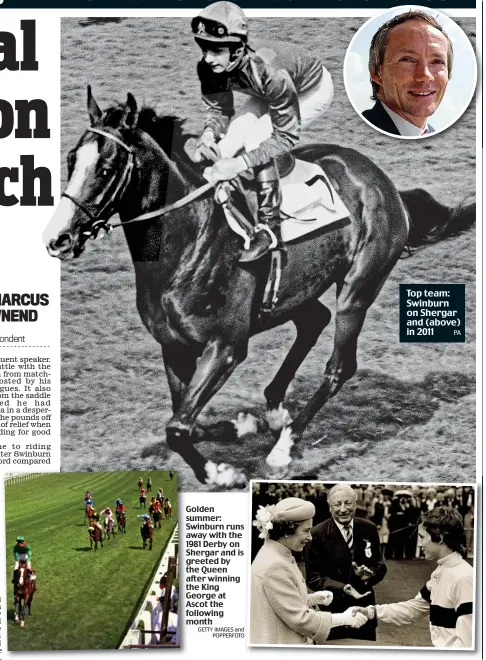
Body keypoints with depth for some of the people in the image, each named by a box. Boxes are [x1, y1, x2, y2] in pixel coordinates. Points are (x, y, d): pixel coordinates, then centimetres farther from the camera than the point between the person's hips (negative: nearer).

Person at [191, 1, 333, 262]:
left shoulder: (268, 72, -43)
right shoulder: (209, 68, -25)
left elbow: (286, 136, -37)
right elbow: (218, 109, -9)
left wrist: (239, 164, -45)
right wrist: (208, 134, -32)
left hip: (312, 91, -6)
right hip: (269, 94, 6)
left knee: (257, 138, -27)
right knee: (226, 146, -14)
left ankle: (269, 228, -17)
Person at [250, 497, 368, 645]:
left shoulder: (277, 555, 6)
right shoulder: (275, 566, -24)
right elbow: (300, 619, -23)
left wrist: (311, 598, 2)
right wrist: (343, 618, -15)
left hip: (284, 640, 9)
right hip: (277, 642, -9)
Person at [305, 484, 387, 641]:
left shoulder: (369, 529, 0)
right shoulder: (317, 534, -12)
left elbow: (380, 566, 6)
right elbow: (313, 577, -11)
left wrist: (369, 573, -16)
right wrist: (344, 588, -25)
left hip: (364, 609, 4)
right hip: (332, 611, -3)